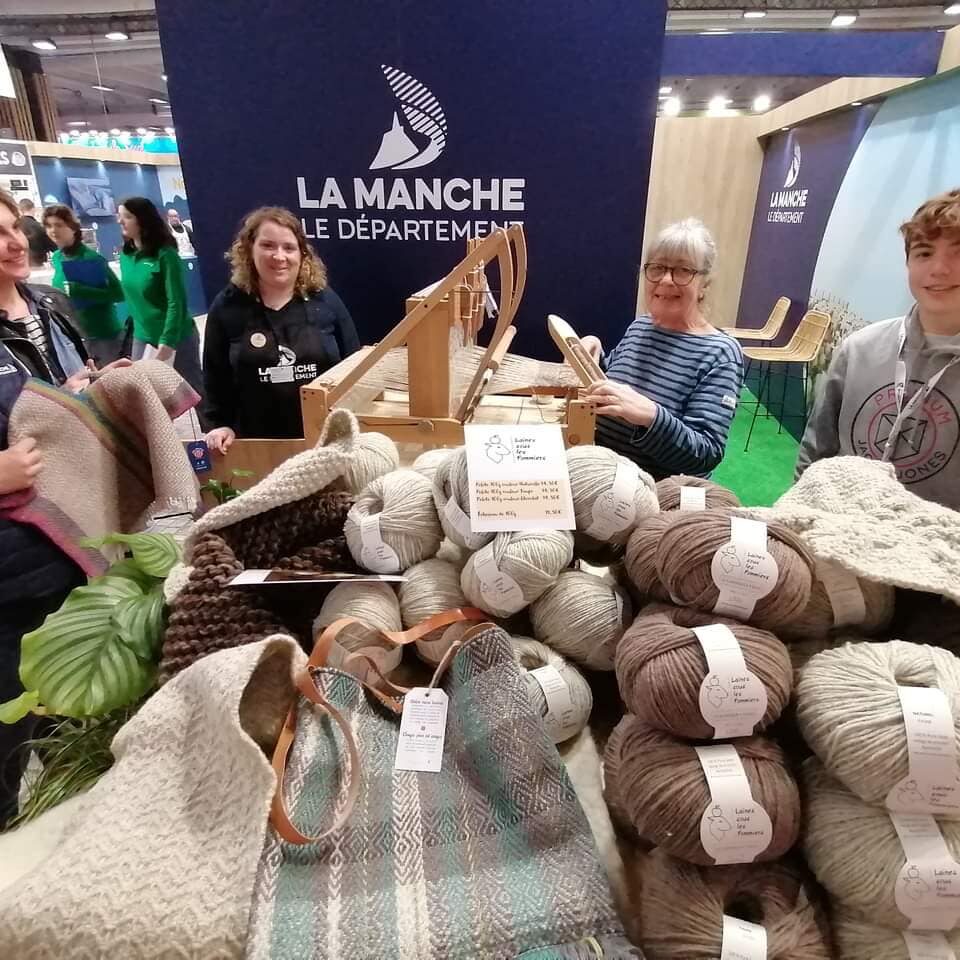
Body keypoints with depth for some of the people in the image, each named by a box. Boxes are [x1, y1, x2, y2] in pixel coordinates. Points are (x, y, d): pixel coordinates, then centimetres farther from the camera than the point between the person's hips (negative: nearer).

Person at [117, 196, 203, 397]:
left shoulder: (165, 254, -14)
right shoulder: (126, 255, 6)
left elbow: (176, 303, -18)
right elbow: (131, 295, 15)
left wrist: (167, 343, -21)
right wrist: (136, 326, 9)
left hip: (176, 338, -6)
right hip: (143, 338, 6)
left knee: (195, 392, 6)